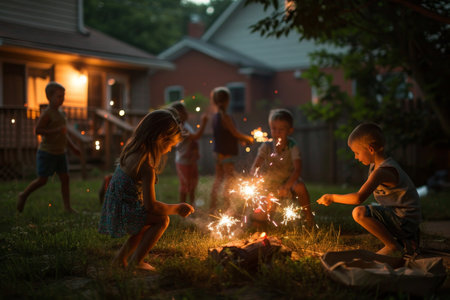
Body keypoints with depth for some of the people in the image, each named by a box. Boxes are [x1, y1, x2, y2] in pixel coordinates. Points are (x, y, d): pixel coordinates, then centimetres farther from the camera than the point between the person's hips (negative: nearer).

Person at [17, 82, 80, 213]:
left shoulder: (61, 113, 12)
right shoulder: (47, 113, -14)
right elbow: (38, 130, -21)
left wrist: (72, 146, 16)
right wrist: (56, 130, -27)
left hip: (60, 153, 7)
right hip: (47, 153, -7)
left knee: (65, 178, 1)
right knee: (42, 180, -1)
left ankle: (67, 207, 4)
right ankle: (24, 195, 21)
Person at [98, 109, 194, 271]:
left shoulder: (132, 149, 1)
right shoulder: (146, 168, -26)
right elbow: (151, 206, -22)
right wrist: (176, 208, -11)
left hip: (113, 208, 9)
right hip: (122, 213, -9)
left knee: (151, 221, 27)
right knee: (162, 220, -11)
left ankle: (121, 257, 31)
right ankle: (136, 260, -4)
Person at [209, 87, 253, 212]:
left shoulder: (215, 117, 7)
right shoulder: (225, 117, -19)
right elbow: (235, 133, -15)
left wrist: (242, 139, 13)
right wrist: (248, 138, 2)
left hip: (219, 153, 8)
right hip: (227, 154, -8)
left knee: (218, 178, 16)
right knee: (229, 178, 0)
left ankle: (213, 205, 20)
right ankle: (227, 206, 2)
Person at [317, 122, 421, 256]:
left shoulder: (382, 171, -22)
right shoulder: (375, 165, 10)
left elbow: (359, 198, -30)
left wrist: (333, 197, -19)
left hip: (405, 219, -10)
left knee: (359, 213, -26)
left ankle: (393, 246, -11)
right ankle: (407, 242, 20)